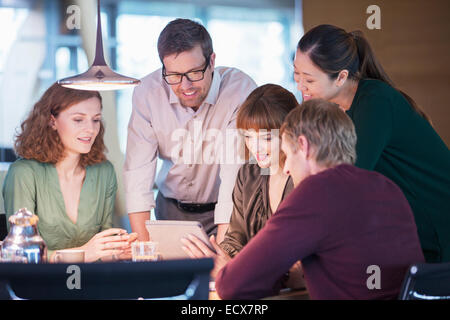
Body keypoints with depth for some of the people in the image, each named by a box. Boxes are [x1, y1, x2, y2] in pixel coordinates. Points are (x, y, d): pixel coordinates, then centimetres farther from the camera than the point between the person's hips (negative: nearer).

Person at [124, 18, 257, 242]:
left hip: (221, 209, -3)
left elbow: (235, 173, -25)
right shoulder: (147, 93, -11)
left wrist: (222, 248, -33)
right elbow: (138, 171, -12)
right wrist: (144, 247, -22)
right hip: (171, 208, 3)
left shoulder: (241, 90, -20)